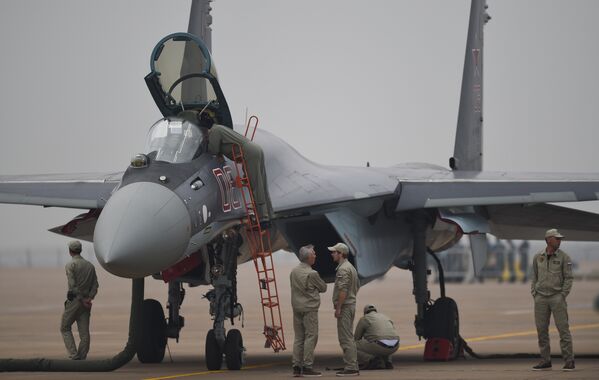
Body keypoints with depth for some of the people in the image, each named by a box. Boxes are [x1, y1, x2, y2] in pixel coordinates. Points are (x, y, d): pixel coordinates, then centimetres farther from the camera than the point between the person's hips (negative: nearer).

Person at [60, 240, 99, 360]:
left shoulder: (70, 265, -6)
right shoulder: (90, 266, 13)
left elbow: (72, 285, -14)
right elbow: (95, 285, 6)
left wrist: (82, 300, -12)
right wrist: (89, 298, -4)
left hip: (74, 300, -5)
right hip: (86, 302, 5)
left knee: (65, 328, 6)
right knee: (84, 333, 4)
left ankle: (74, 355, -7)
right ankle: (82, 358, 1)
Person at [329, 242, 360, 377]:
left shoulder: (343, 269, -16)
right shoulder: (351, 267, 17)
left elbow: (343, 290, -23)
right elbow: (357, 286, 23)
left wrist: (338, 308, -20)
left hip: (344, 306, -11)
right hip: (351, 304, 11)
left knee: (346, 338, -10)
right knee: (349, 337, 13)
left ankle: (350, 368, -11)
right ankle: (353, 367, 15)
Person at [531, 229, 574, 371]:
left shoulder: (564, 257, -2)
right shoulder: (538, 257, 8)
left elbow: (569, 278, -3)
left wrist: (562, 296, -11)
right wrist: (534, 295, 4)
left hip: (557, 297, -3)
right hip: (541, 299, 3)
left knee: (563, 329, -8)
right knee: (542, 330, 3)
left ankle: (569, 362, -6)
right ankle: (545, 361, 10)